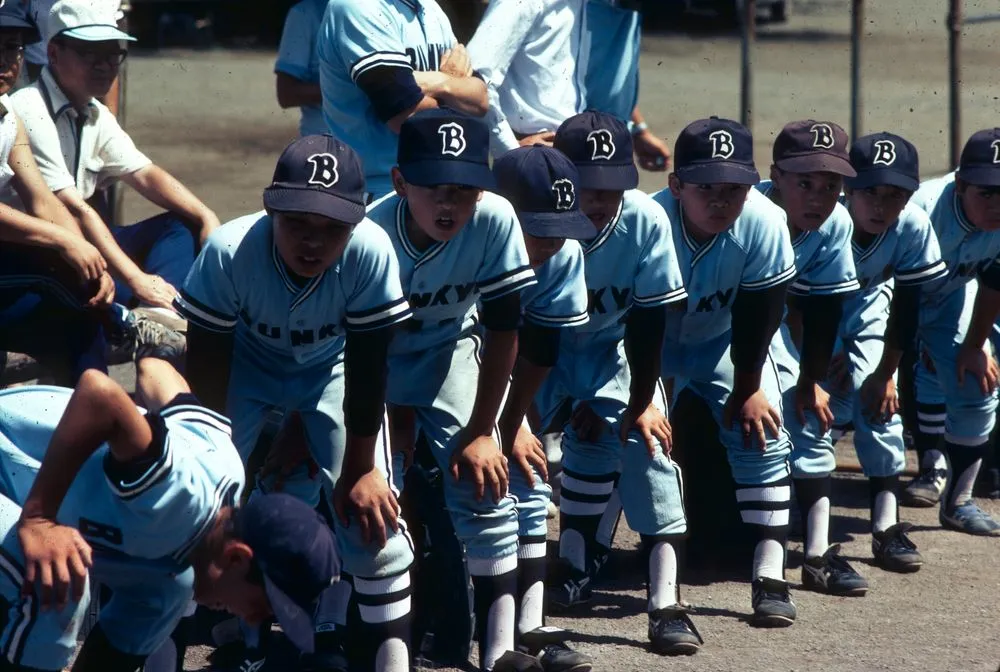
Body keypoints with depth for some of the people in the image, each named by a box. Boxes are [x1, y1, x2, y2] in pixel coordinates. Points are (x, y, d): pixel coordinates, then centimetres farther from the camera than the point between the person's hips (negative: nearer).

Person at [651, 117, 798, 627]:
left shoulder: (764, 224, -30)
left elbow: (757, 317, -19)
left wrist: (748, 388, -14)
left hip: (723, 341, 2)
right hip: (652, 346, -2)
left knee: (761, 432, -12)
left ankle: (770, 579, -12)